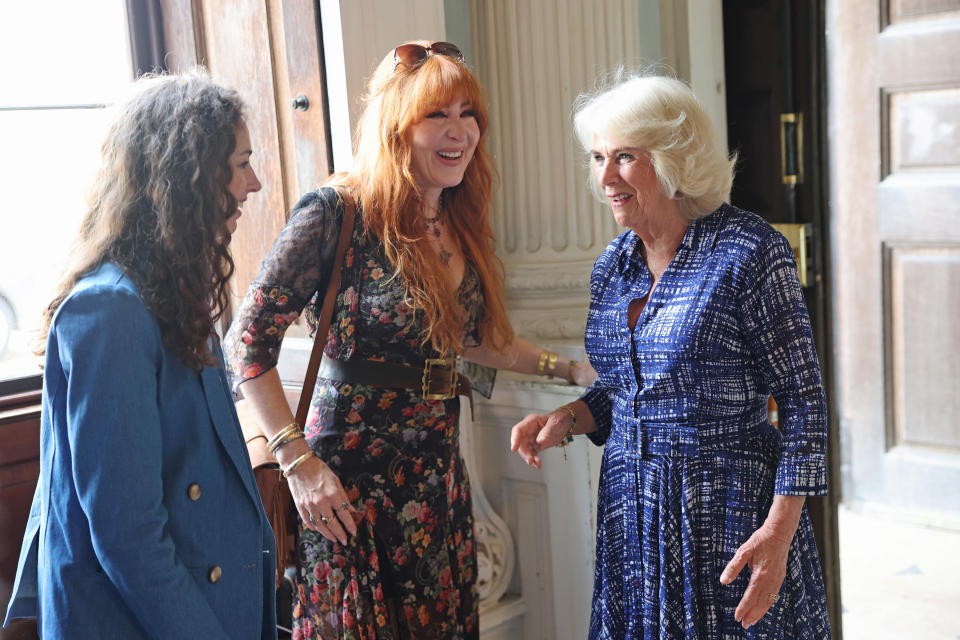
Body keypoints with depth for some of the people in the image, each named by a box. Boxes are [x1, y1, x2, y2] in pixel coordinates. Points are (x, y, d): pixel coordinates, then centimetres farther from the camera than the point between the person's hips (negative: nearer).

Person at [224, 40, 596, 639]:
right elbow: (249, 337, -14)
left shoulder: (459, 225, 8)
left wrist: (567, 367, 15)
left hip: (439, 476, 7)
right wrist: (299, 462, -17)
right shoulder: (338, 212, -14)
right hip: (352, 482, -6)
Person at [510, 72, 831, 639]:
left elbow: (803, 400, -12)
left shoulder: (749, 251, -13)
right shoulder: (612, 264, 6)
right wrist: (565, 420, -2)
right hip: (631, 510, 6)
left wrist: (779, 532, -18)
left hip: (729, 507, -6)